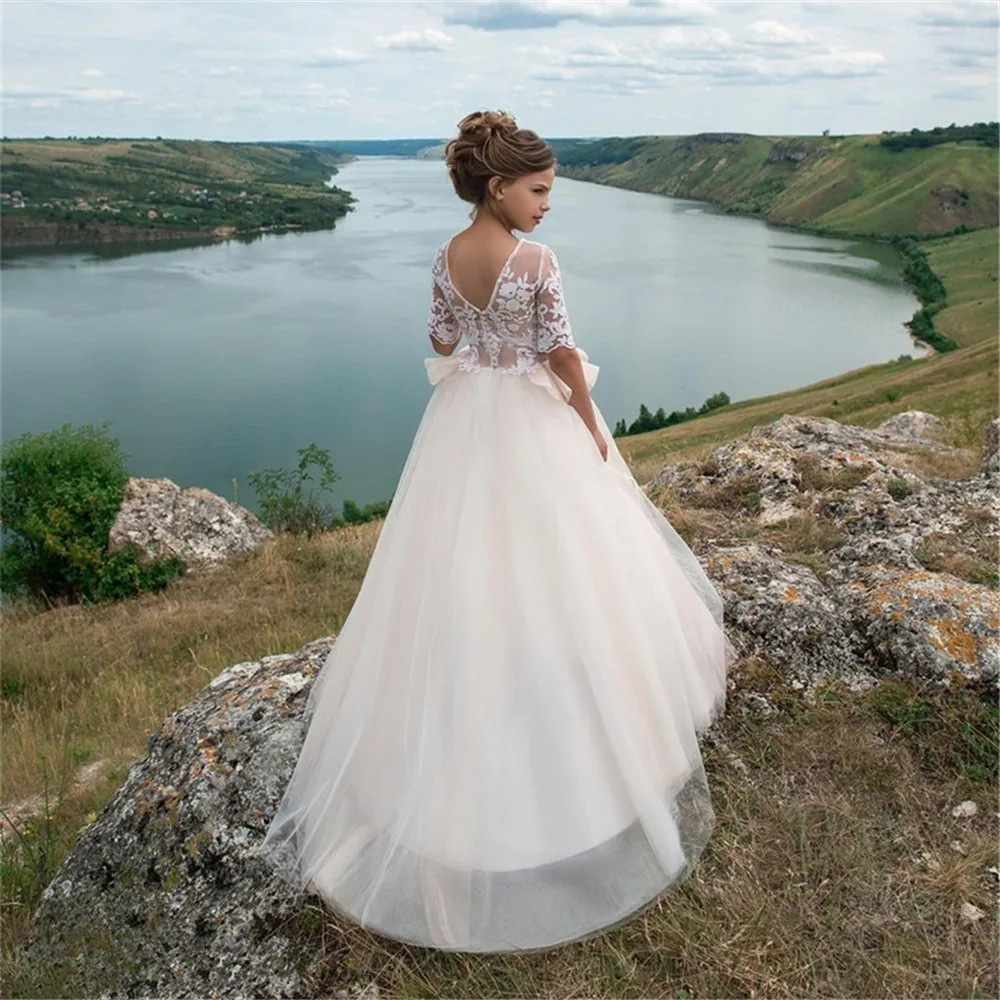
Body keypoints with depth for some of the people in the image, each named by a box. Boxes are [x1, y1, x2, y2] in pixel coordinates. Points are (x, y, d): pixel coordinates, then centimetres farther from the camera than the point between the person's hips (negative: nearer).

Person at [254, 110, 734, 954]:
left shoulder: (447, 257, -1)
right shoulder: (536, 261, -19)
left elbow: (443, 345, 7)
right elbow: (563, 354, -16)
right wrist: (593, 427, -4)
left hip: (462, 421, 6)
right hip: (532, 423, -6)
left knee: (463, 564, 18)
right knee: (546, 567, 11)